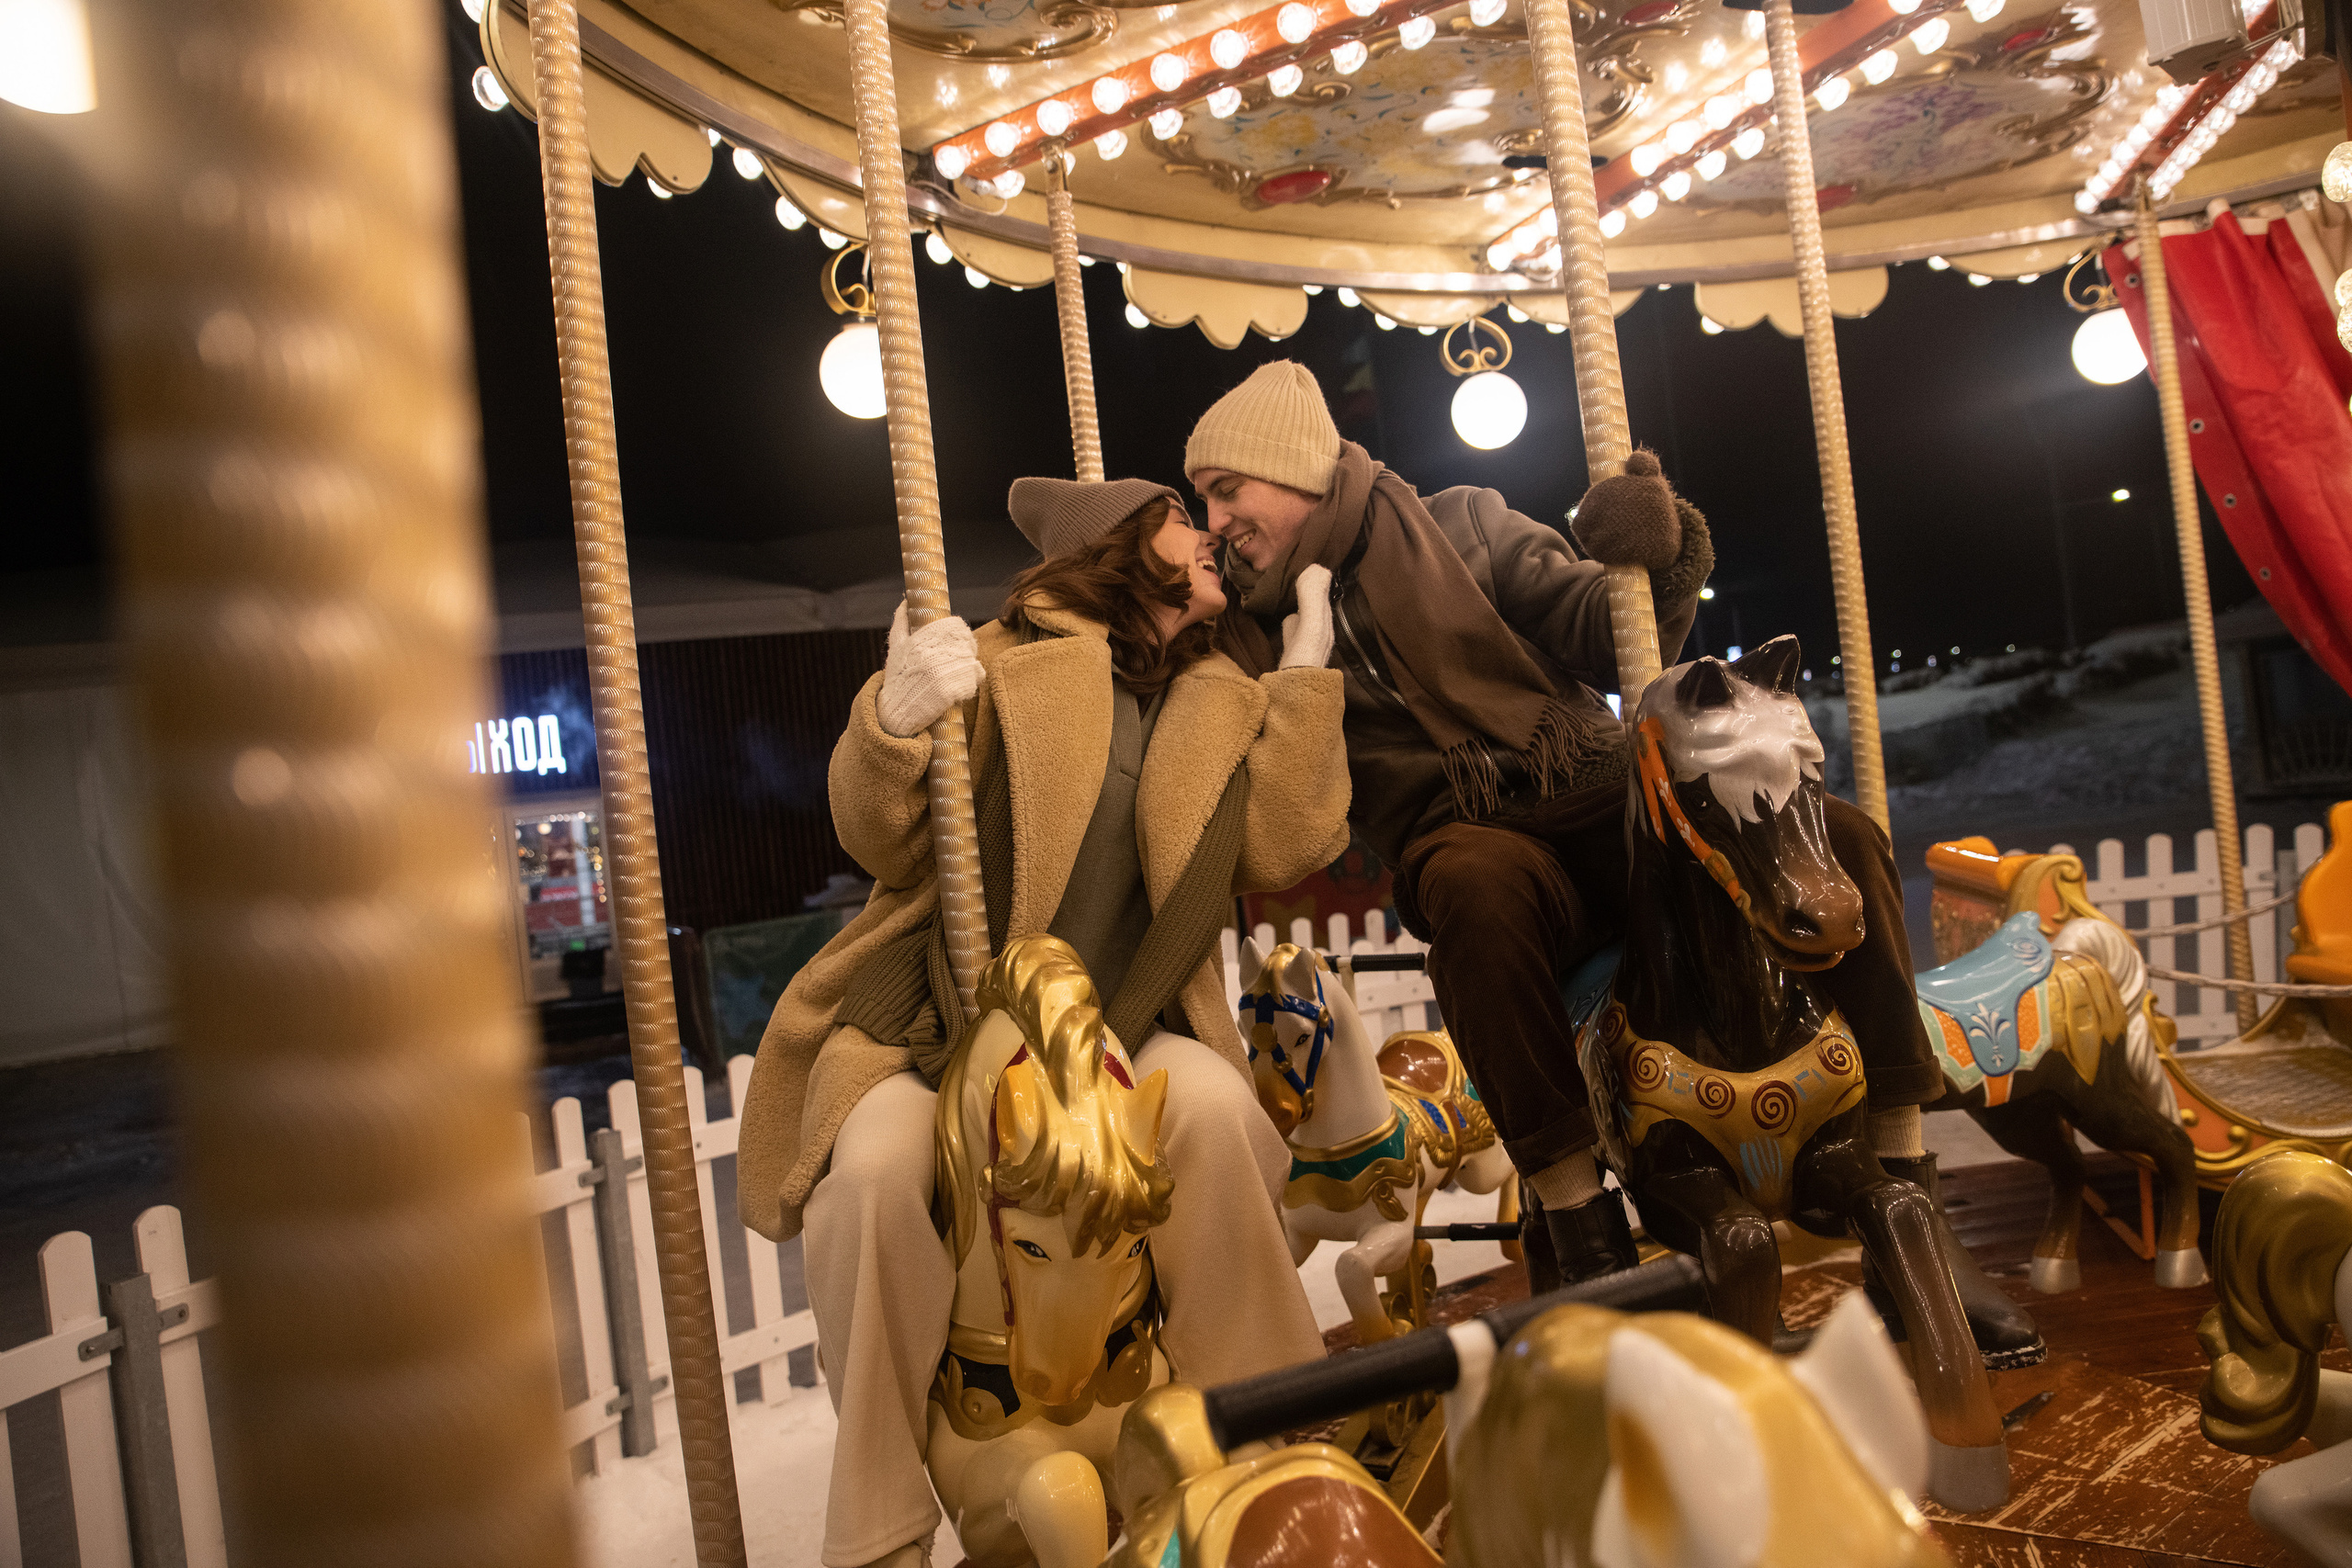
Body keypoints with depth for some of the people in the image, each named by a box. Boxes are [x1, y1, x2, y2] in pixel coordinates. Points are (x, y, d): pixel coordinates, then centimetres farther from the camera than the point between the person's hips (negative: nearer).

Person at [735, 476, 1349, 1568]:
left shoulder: (1219, 704, 13)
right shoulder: (1006, 667, -2)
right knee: (875, 1169, -31)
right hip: (940, 1029, -2)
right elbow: (882, 843, -7)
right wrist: (896, 720, -28)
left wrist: (1303, 684, 3)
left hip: (1119, 1032, 3)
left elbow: (1275, 854, 1)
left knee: (1214, 1104, -29)